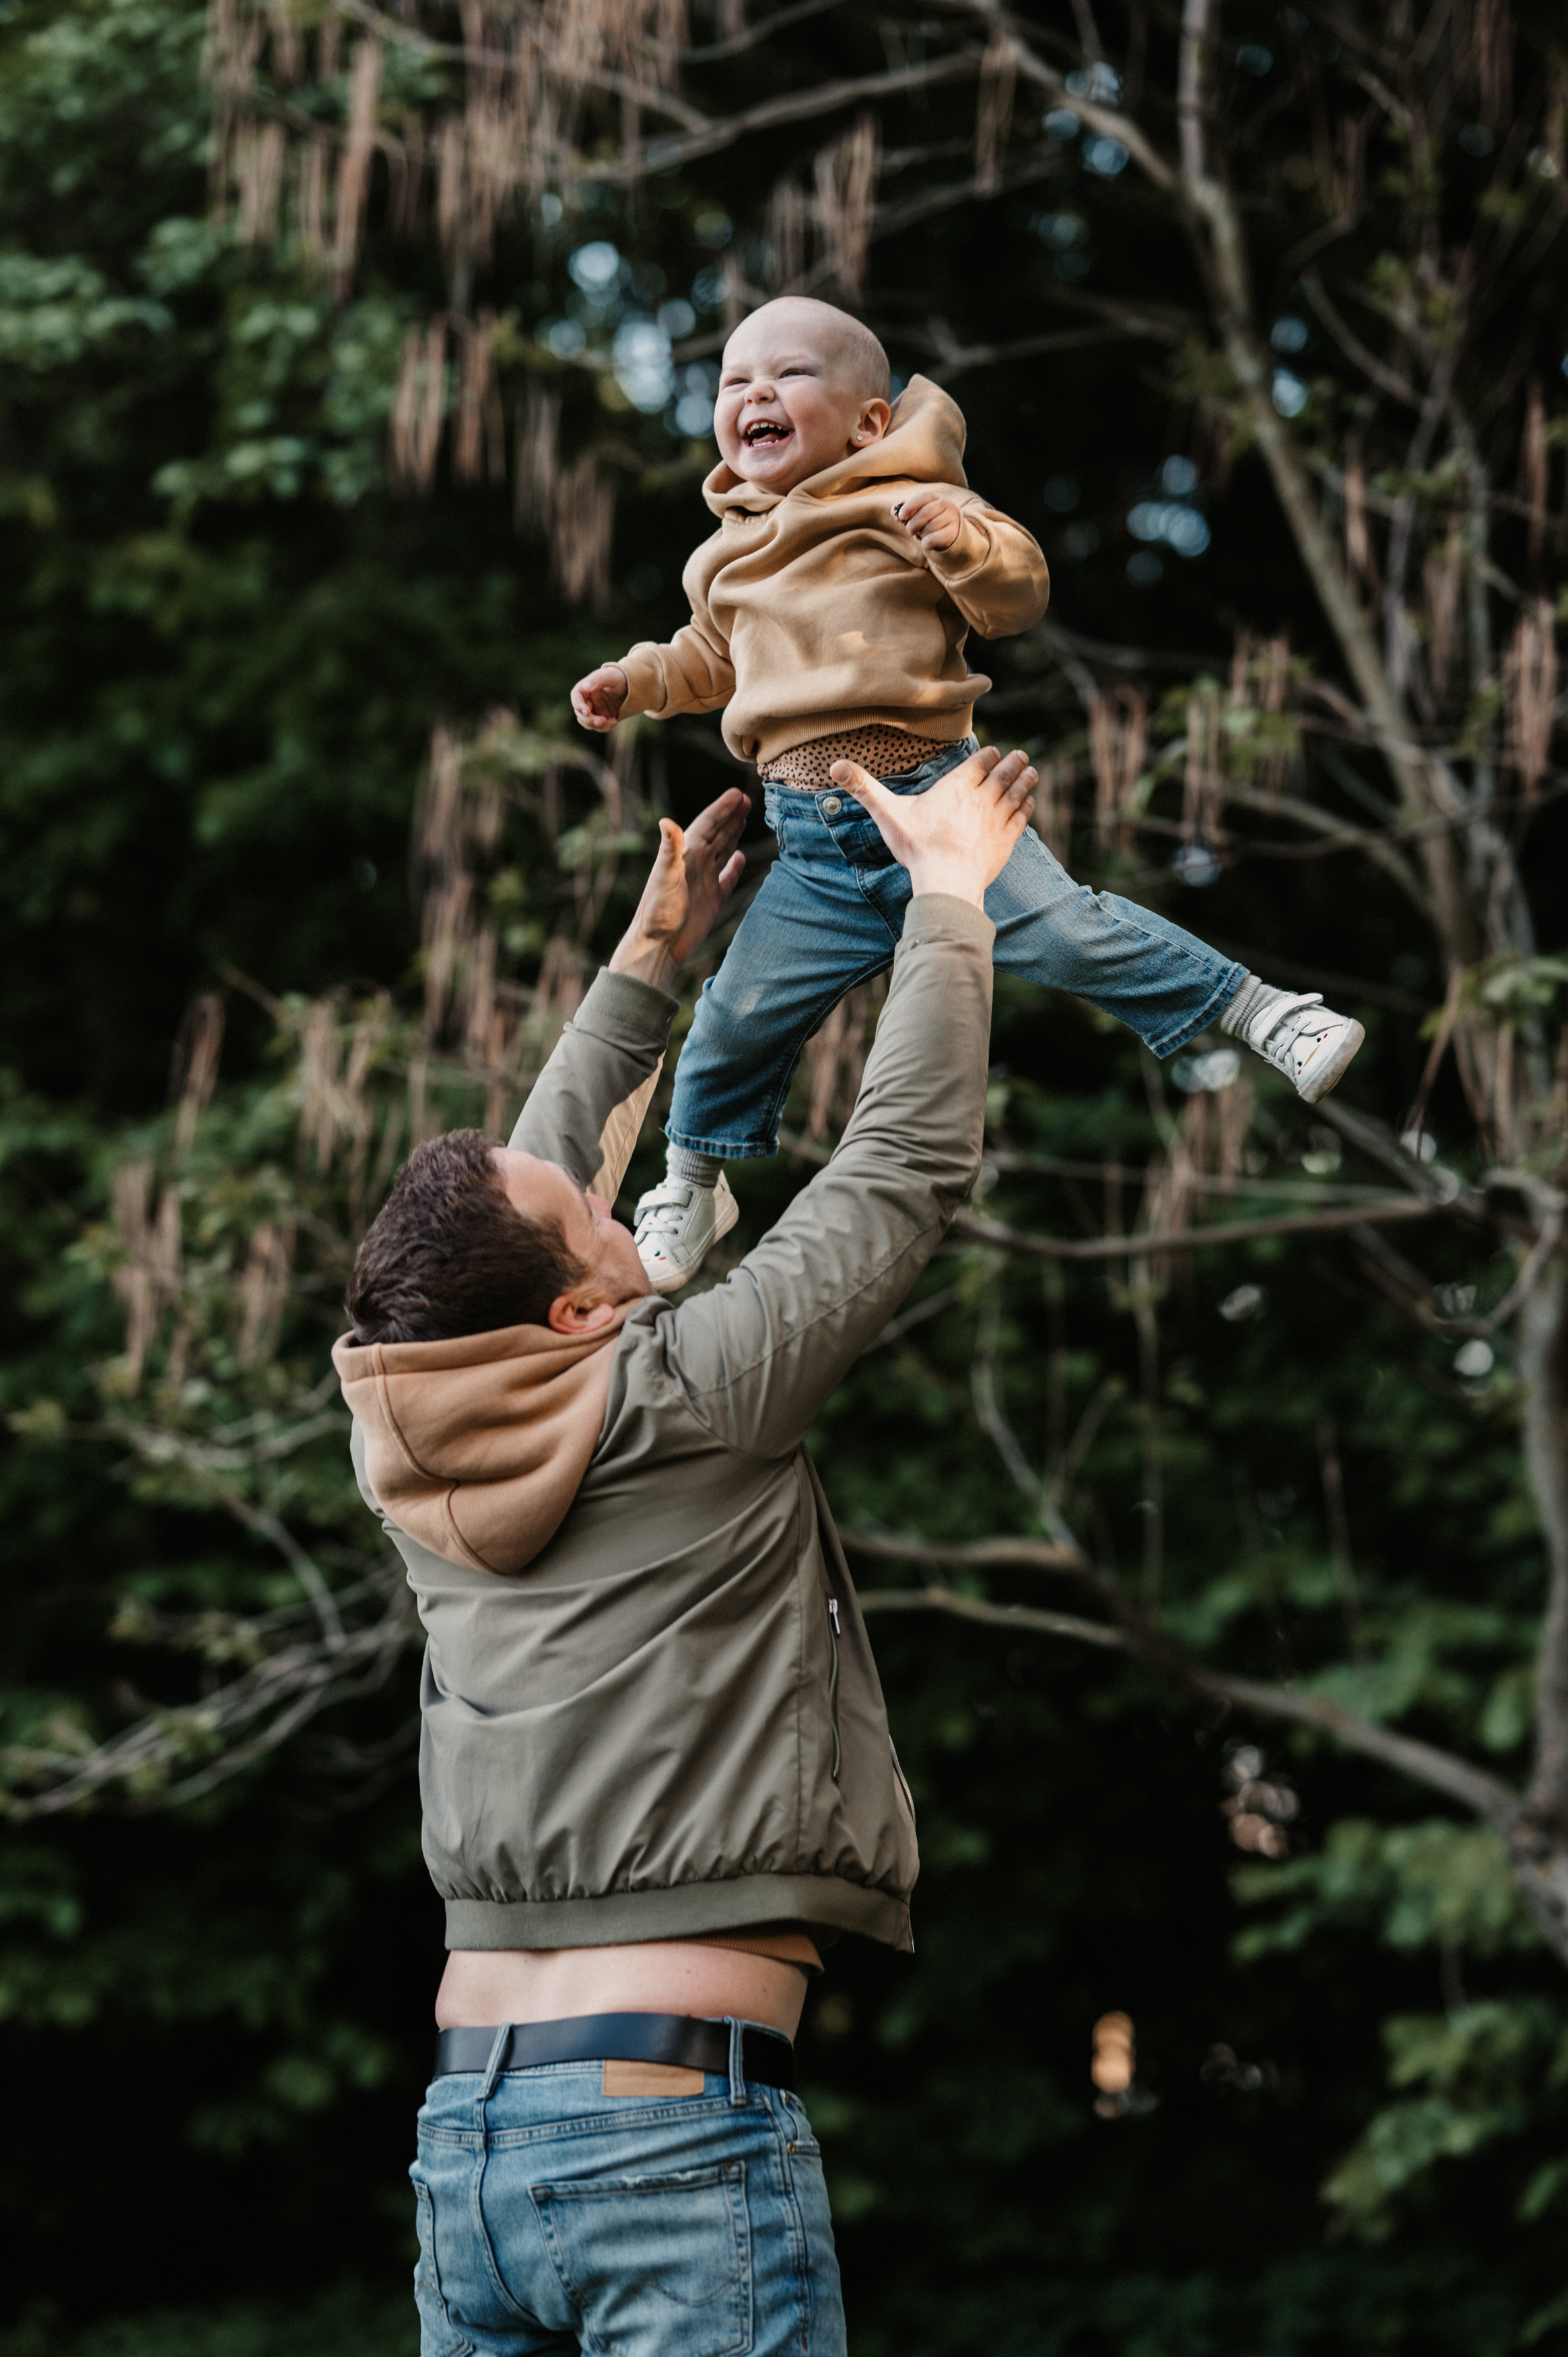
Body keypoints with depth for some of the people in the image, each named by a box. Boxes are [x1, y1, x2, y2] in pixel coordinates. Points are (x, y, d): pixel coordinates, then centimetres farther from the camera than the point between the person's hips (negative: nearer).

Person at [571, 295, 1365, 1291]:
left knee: (1067, 928, -18)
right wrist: (639, 678, 20)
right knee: (743, 1014, 1)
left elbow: (1019, 591, -10)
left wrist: (962, 542, -29)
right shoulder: (727, 557, 15)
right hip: (819, 846, 4)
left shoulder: (897, 503, -3)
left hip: (932, 798, -4)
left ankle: (1258, 1009, -4)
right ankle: (694, 1183, 25)